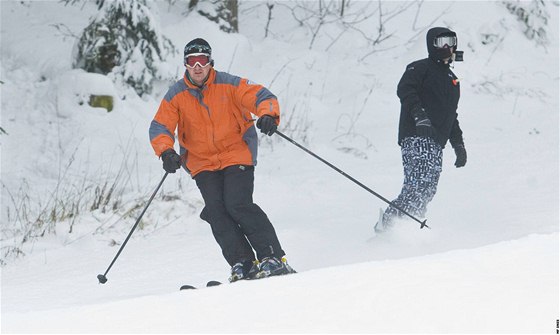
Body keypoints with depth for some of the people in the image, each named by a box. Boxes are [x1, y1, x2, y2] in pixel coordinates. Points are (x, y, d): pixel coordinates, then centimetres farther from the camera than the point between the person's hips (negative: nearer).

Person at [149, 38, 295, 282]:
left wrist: (267, 115, -36)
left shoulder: (228, 85, -9)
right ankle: (243, 265, -13)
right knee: (216, 211, -15)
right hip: (202, 163, 3)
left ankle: (273, 259, -15)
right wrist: (166, 151, -24)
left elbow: (262, 97, -13)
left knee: (238, 204, -20)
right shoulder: (176, 95, -2)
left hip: (236, 154, -3)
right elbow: (160, 127, -4)